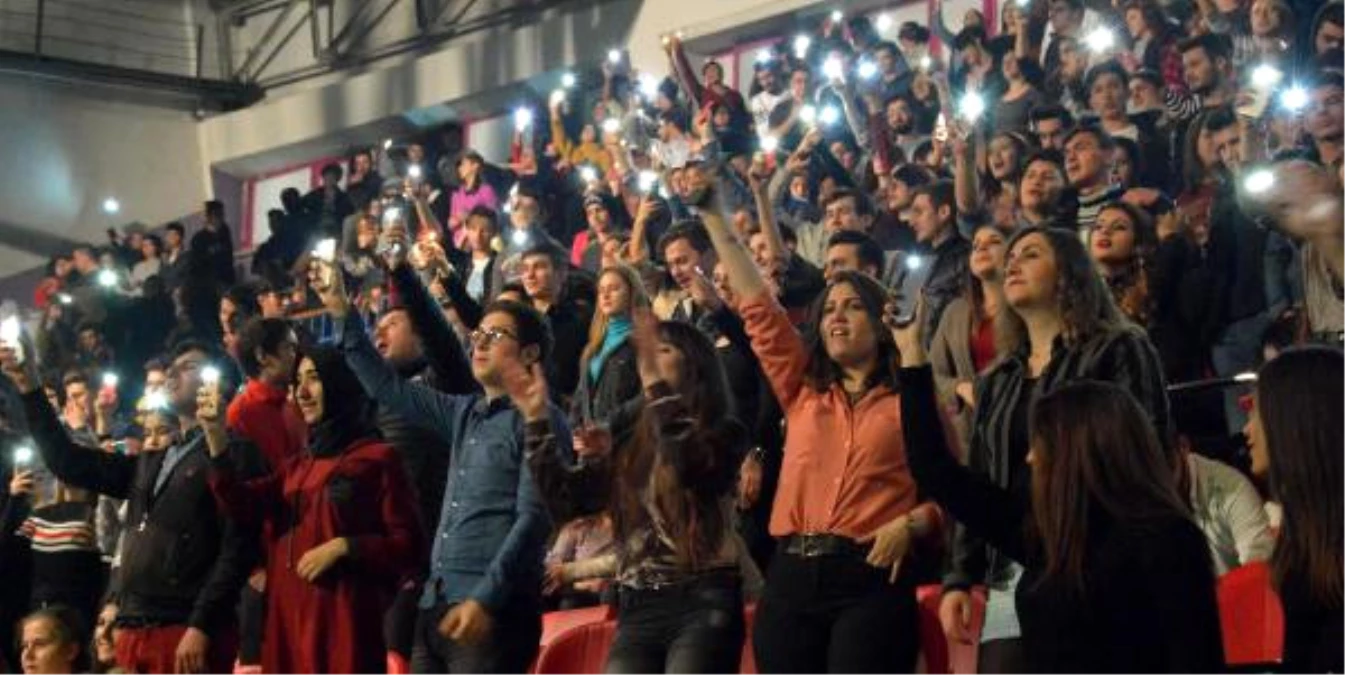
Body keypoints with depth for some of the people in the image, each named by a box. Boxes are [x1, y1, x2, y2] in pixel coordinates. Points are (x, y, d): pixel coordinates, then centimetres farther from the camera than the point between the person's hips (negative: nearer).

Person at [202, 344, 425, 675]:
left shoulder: (378, 458, 2)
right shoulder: (296, 467, 20)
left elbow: (408, 544, -4)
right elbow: (242, 506, 2)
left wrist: (343, 547, -15)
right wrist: (216, 434, -6)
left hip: (344, 616, -6)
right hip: (289, 616, 6)